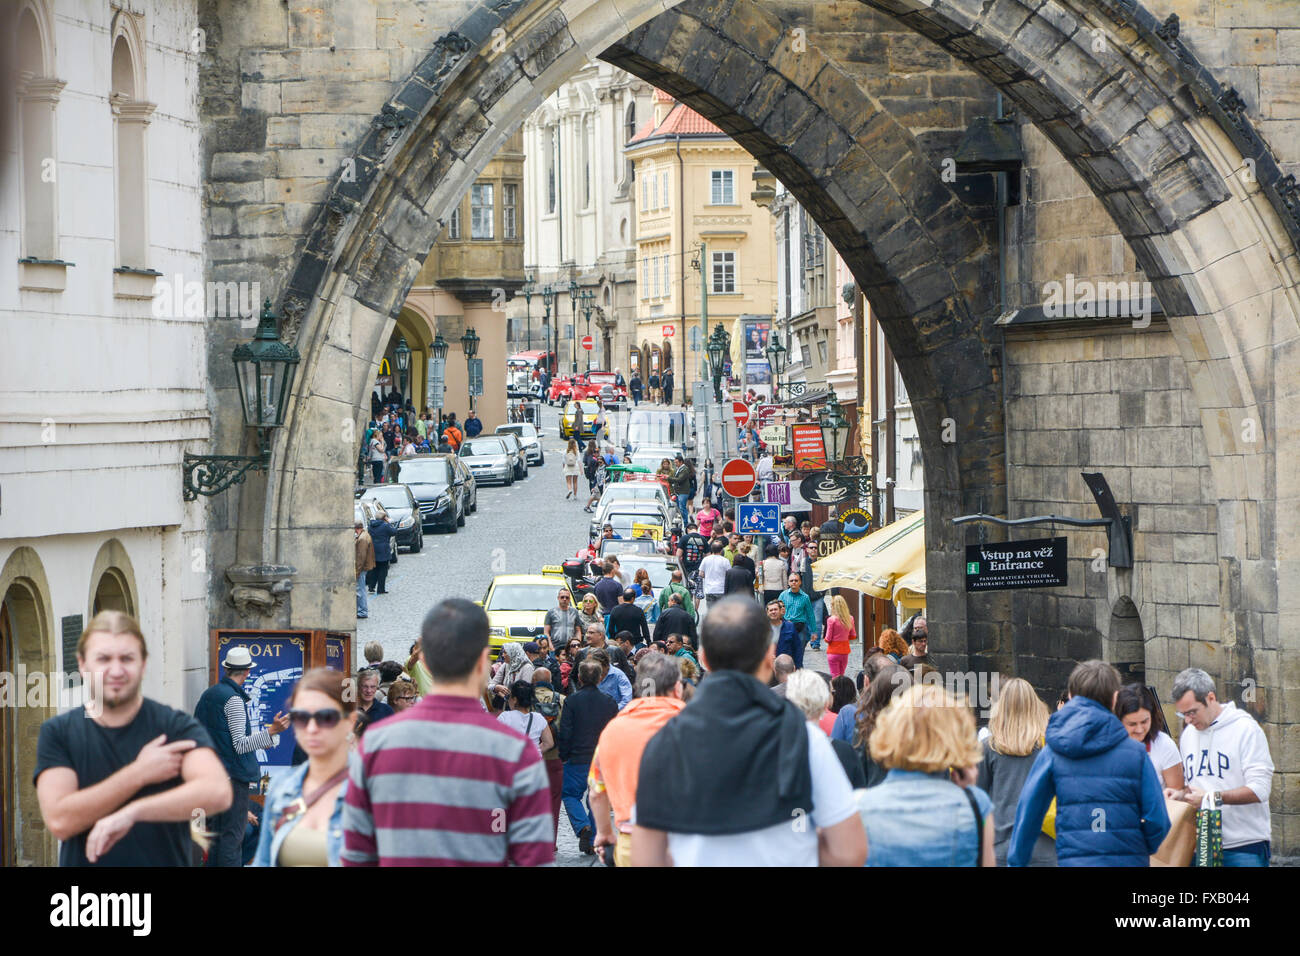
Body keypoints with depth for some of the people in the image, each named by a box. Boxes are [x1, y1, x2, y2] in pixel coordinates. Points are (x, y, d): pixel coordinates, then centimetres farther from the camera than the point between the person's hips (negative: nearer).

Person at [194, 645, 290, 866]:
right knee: (233, 835, -7)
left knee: (218, 833, 14)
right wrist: (271, 732, -24)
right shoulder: (233, 699, -15)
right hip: (234, 774, -8)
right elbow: (240, 745, -17)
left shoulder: (207, 695, 11)